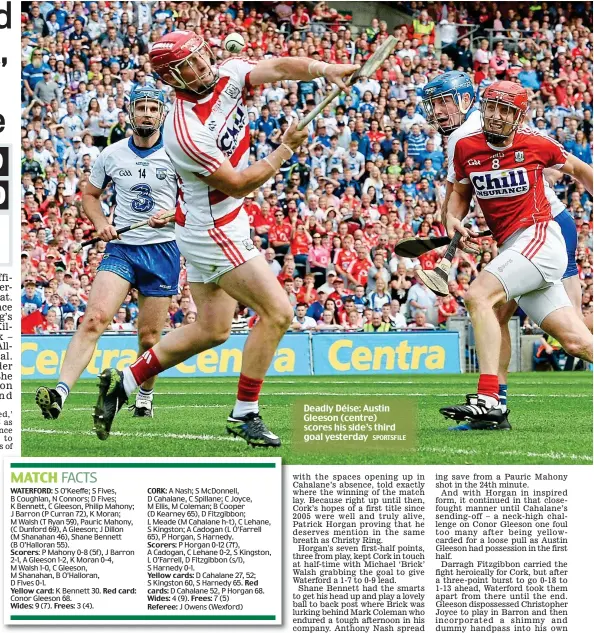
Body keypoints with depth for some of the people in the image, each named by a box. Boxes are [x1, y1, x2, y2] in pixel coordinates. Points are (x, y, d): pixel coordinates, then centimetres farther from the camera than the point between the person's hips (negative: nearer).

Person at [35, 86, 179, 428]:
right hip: (121, 248, 1)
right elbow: (90, 195, 17)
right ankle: (60, 392, -31)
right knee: (93, 319, -20)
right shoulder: (111, 155, 4)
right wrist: (101, 223, -1)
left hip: (163, 250, -1)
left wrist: (172, 215, -14)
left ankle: (146, 395, 32)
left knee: (149, 337, 5)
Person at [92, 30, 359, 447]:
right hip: (212, 231, -9)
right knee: (277, 312, -9)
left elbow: (279, 68, -16)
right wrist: (287, 149, -17)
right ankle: (244, 415, 0)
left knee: (212, 330, 17)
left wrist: (323, 68, -34)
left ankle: (124, 381, 23)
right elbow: (238, 184, -21)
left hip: (222, 224, 9)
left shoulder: (227, 76, -4)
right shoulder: (186, 130, -26)